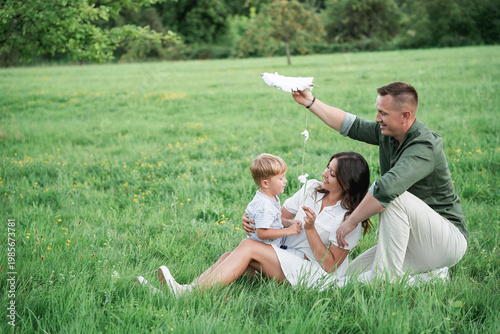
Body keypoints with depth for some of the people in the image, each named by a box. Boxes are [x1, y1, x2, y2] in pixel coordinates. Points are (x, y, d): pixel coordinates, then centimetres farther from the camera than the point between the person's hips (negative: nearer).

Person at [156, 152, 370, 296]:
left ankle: (190, 294, -31)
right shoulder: (312, 188, 7)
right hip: (286, 256, 7)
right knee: (230, 257, -16)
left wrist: (310, 229, -23)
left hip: (314, 274, -7)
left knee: (248, 247, -25)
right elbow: (278, 217, 11)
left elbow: (330, 264, -14)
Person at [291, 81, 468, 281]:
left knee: (392, 196, -31)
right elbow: (349, 124, 11)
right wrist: (310, 101, 9)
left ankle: (386, 274, -24)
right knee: (352, 274, -2)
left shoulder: (424, 147, -26)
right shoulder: (387, 134, 1)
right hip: (414, 242, 9)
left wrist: (351, 221, -30)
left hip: (450, 239, -9)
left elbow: (386, 187, -39)